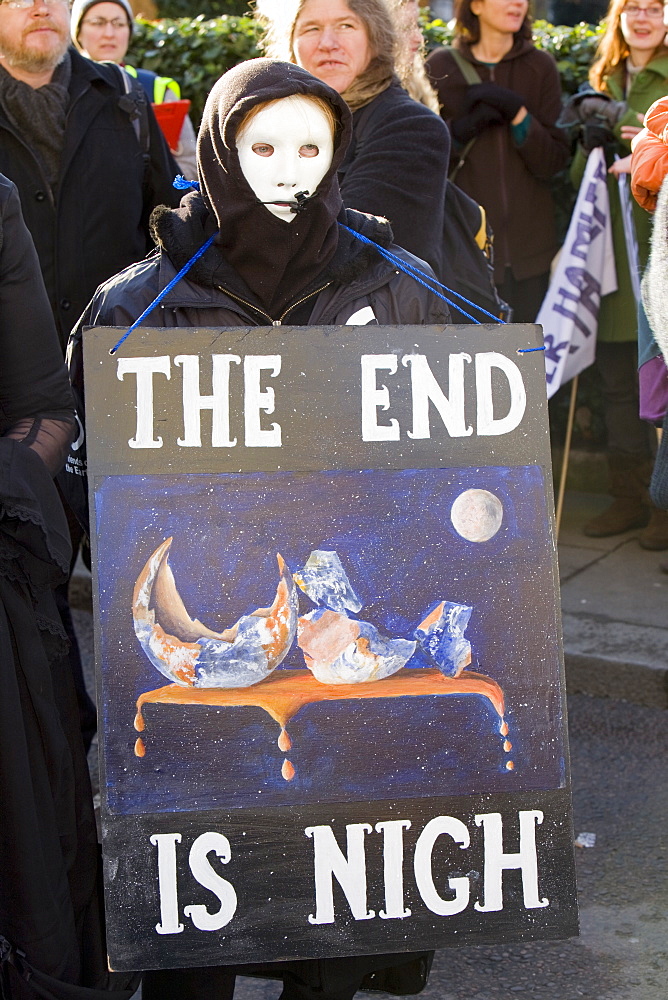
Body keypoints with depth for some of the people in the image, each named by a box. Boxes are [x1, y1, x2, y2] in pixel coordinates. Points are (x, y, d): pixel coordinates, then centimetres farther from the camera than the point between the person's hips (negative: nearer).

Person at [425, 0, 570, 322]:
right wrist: (461, 129, -15)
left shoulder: (541, 66, 7)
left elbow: (554, 160, 1)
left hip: (529, 246, 2)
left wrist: (517, 113, -13)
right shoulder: (441, 67, 3)